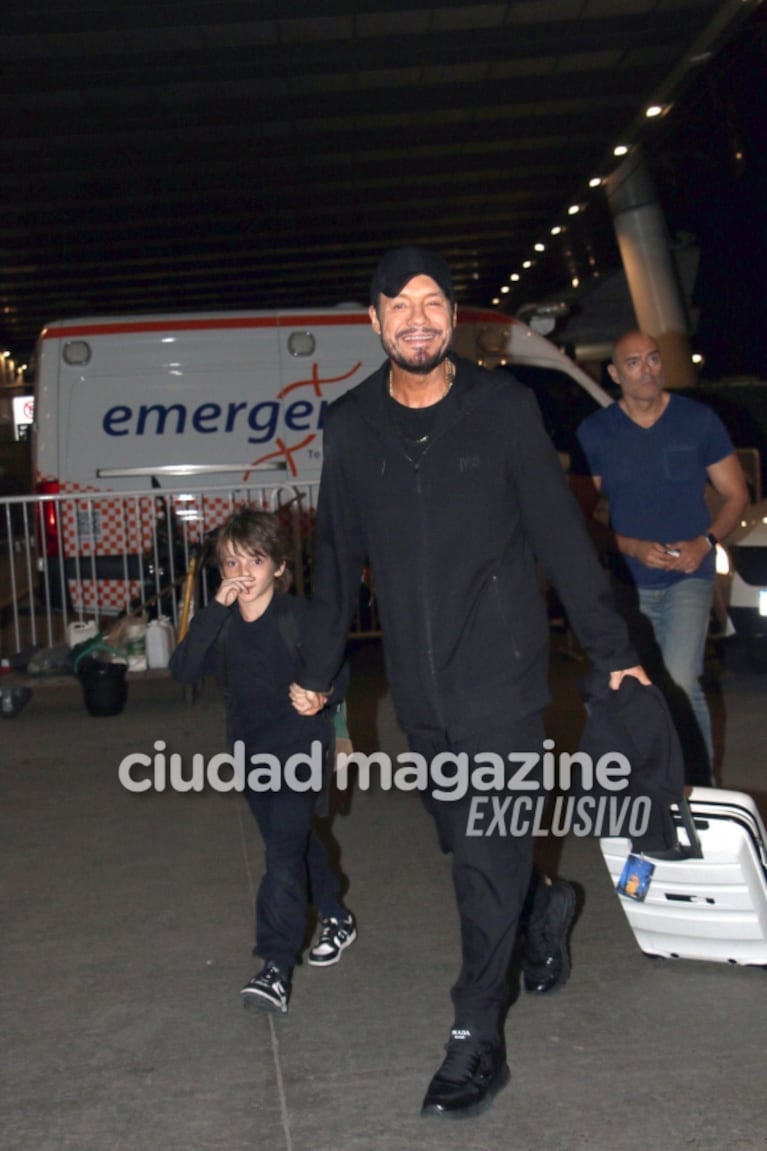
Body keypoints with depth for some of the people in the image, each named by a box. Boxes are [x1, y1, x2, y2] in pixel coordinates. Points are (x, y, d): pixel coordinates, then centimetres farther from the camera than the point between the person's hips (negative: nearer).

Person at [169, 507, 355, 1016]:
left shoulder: (300, 617, -15)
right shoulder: (221, 622, -3)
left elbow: (337, 677, -9)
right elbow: (184, 668, -20)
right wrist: (217, 606, -27)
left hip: (302, 746, -6)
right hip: (252, 750, 6)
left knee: (284, 852, -13)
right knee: (297, 842, 20)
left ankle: (276, 966, -12)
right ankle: (336, 918, 41)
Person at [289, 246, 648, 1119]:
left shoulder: (503, 408, -4)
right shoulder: (350, 426, 4)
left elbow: (560, 534, -1)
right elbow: (337, 558, 11)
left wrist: (611, 651, 0)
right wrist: (316, 671, 14)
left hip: (501, 680, -4)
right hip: (419, 689, 4)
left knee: (486, 860, -3)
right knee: (466, 843, 16)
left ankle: (477, 1041, 7)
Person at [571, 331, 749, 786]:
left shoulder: (699, 420, -2)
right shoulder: (595, 432, -1)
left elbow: (735, 495, 4)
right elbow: (582, 516, 2)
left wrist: (705, 542, -14)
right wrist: (633, 548, -14)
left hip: (689, 577, -2)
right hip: (628, 583, 2)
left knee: (680, 683, -19)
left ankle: (701, 783, -1)